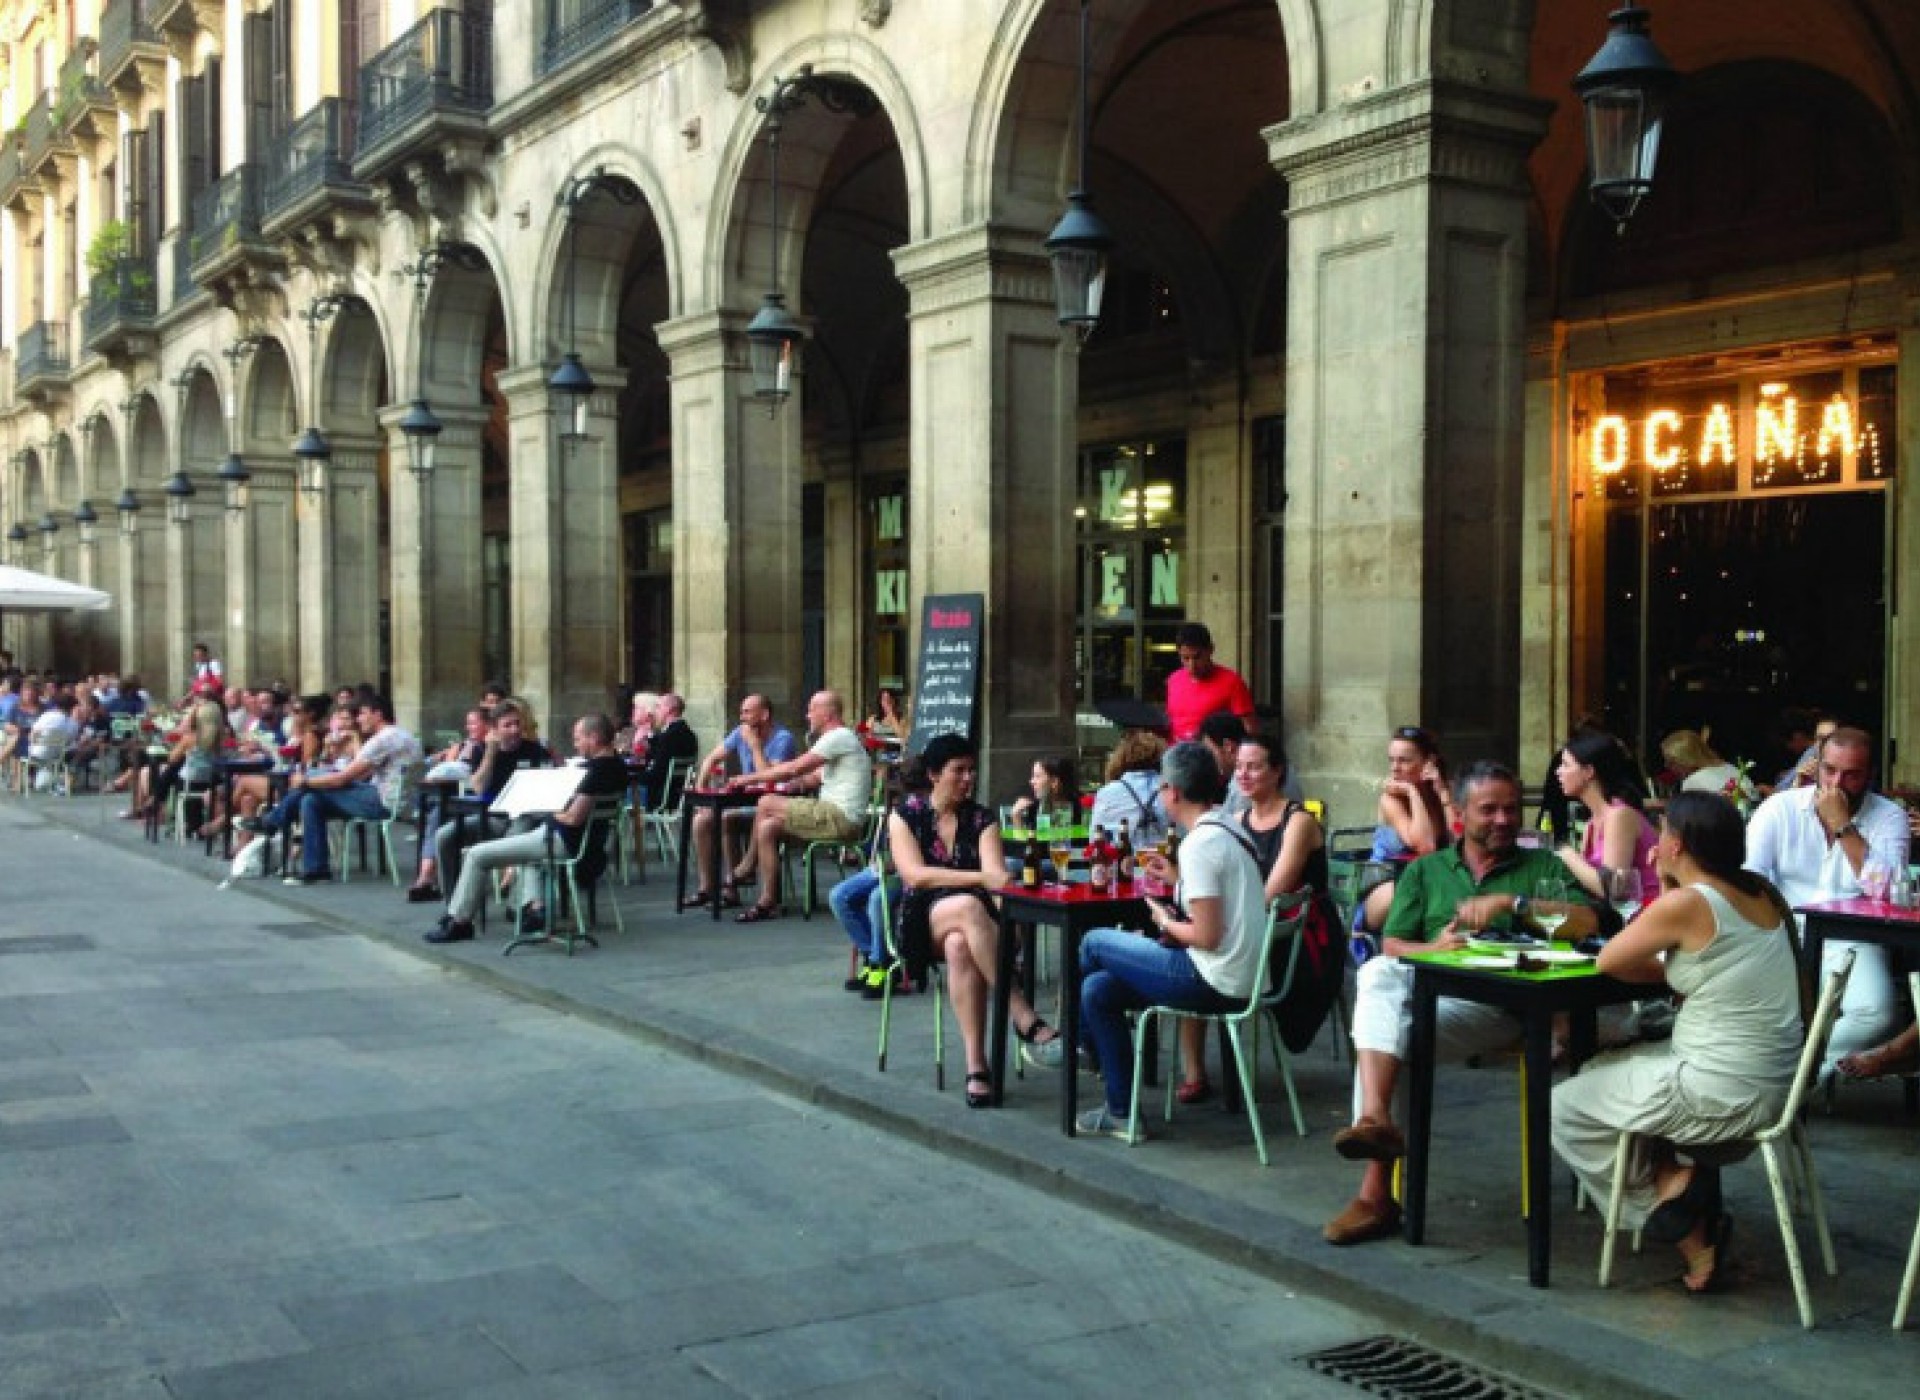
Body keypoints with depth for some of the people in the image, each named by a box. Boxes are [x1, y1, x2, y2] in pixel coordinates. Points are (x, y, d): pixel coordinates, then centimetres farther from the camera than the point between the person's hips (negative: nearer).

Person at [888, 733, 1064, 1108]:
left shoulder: (981, 819, 10)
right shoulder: (905, 816, 5)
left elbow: (996, 875, -5)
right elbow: (915, 875, -11)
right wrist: (981, 878, -23)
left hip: (974, 921, 2)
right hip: (923, 922, -2)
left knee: (960, 946, -37)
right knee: (967, 905, -37)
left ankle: (976, 1066, -43)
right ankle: (1026, 1020, -42)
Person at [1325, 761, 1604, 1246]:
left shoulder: (1543, 866, 18)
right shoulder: (1424, 871, 24)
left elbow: (1587, 923, 0)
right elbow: (1391, 945, 11)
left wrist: (1511, 902, -10)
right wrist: (1432, 947, -11)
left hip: (1498, 1002, -3)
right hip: (1423, 985, 3)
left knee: (1395, 1030, -31)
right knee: (1378, 972, -34)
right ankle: (1375, 1119, -42)